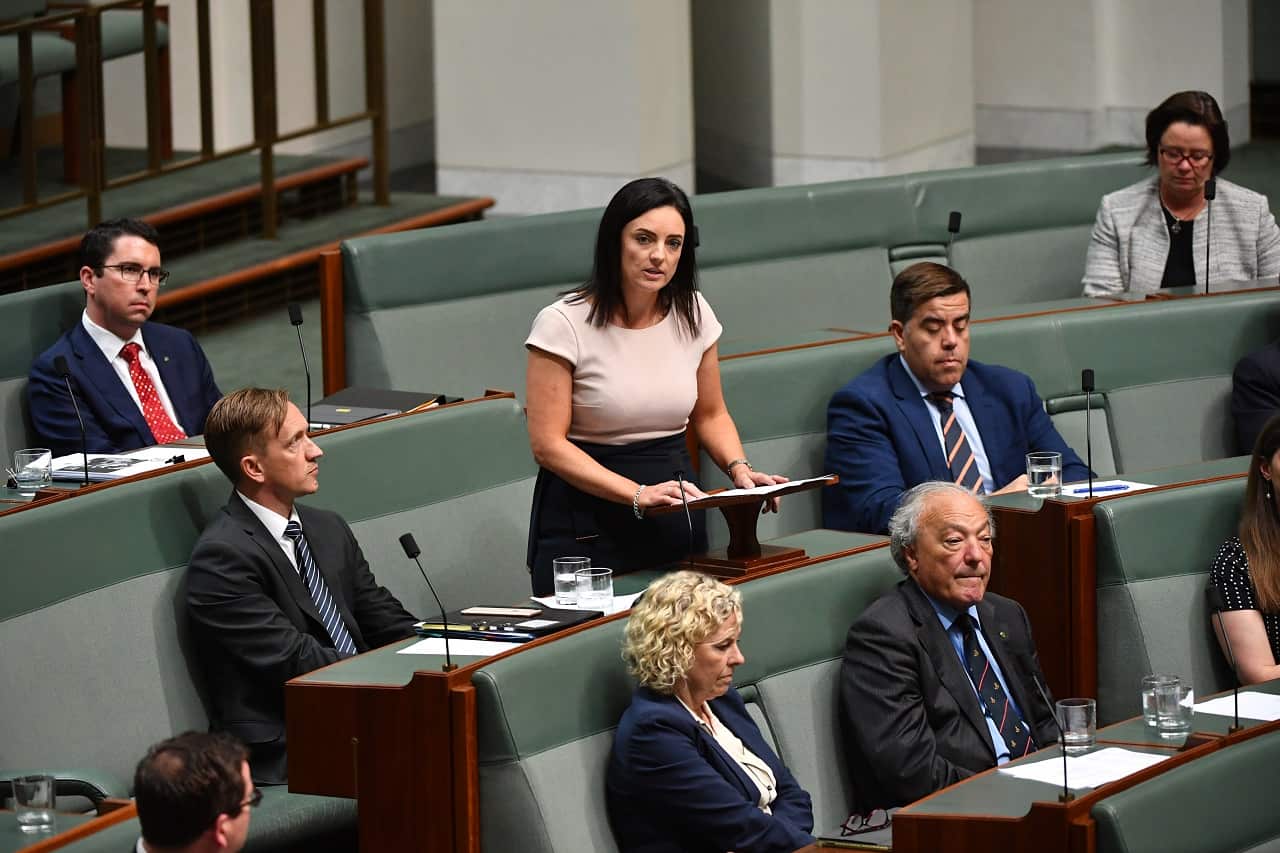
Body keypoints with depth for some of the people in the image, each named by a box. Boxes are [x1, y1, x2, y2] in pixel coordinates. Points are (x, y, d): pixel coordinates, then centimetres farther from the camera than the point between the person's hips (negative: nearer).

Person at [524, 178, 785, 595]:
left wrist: (738, 467, -6)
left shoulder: (694, 314, 2)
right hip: (586, 512, -4)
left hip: (675, 523, 4)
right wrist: (638, 494, -25)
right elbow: (548, 444, -15)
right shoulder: (563, 324, -13)